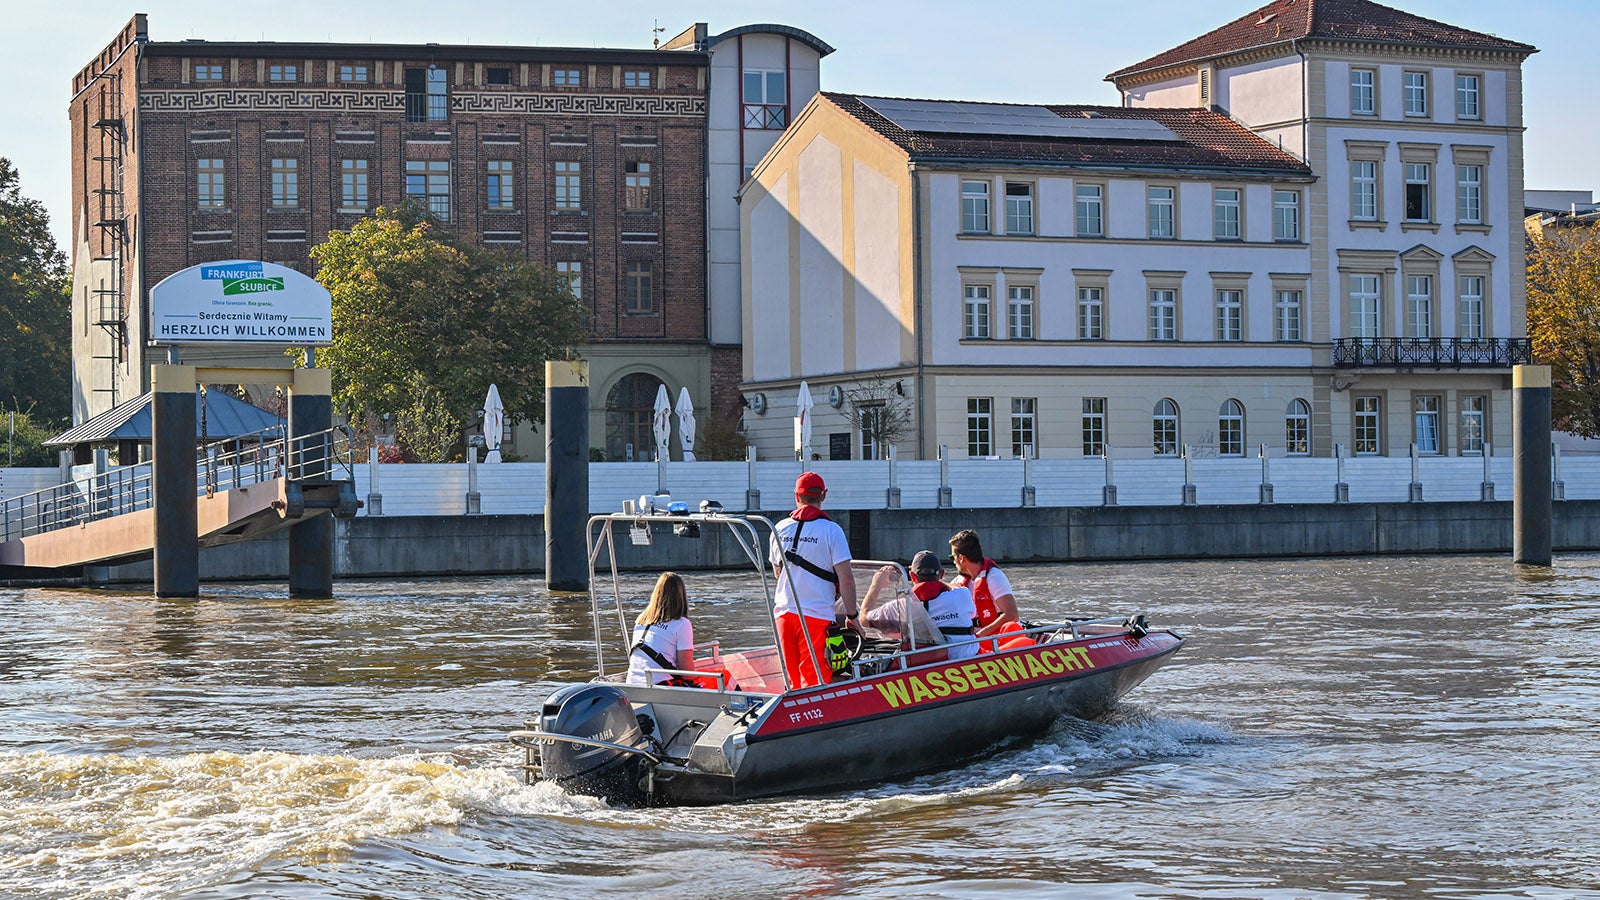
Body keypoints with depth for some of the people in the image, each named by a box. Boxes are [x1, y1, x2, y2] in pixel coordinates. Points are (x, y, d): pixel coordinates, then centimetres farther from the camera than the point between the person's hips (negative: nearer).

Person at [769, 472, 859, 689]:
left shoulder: (781, 529, 7)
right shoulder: (831, 531, -7)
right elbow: (845, 579, -10)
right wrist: (852, 616, 1)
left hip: (784, 612, 4)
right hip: (818, 614, -4)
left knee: (793, 679, 13)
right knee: (815, 682, -4)